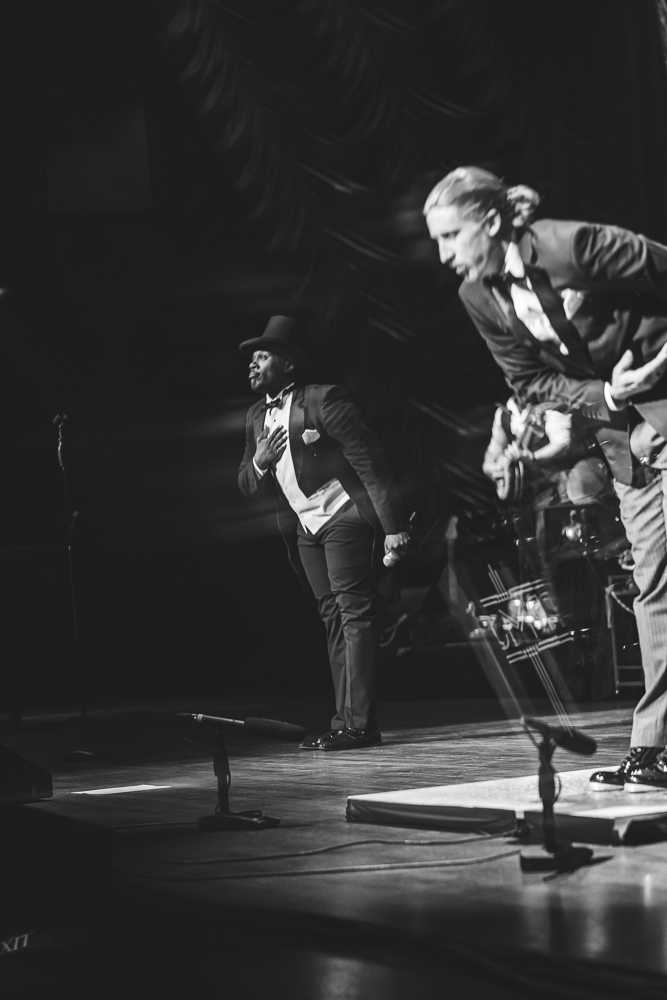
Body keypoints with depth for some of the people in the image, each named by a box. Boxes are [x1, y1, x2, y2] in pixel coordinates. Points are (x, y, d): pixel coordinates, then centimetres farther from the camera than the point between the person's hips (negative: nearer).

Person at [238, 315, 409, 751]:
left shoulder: (324, 400, -12)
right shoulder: (257, 417, 12)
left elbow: (369, 460, -15)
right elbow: (246, 484, 16)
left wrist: (393, 525, -20)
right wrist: (259, 463, -9)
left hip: (345, 518, -8)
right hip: (304, 528, 8)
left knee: (354, 613, -10)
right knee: (334, 619, 9)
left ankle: (358, 723, -12)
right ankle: (346, 723, 11)